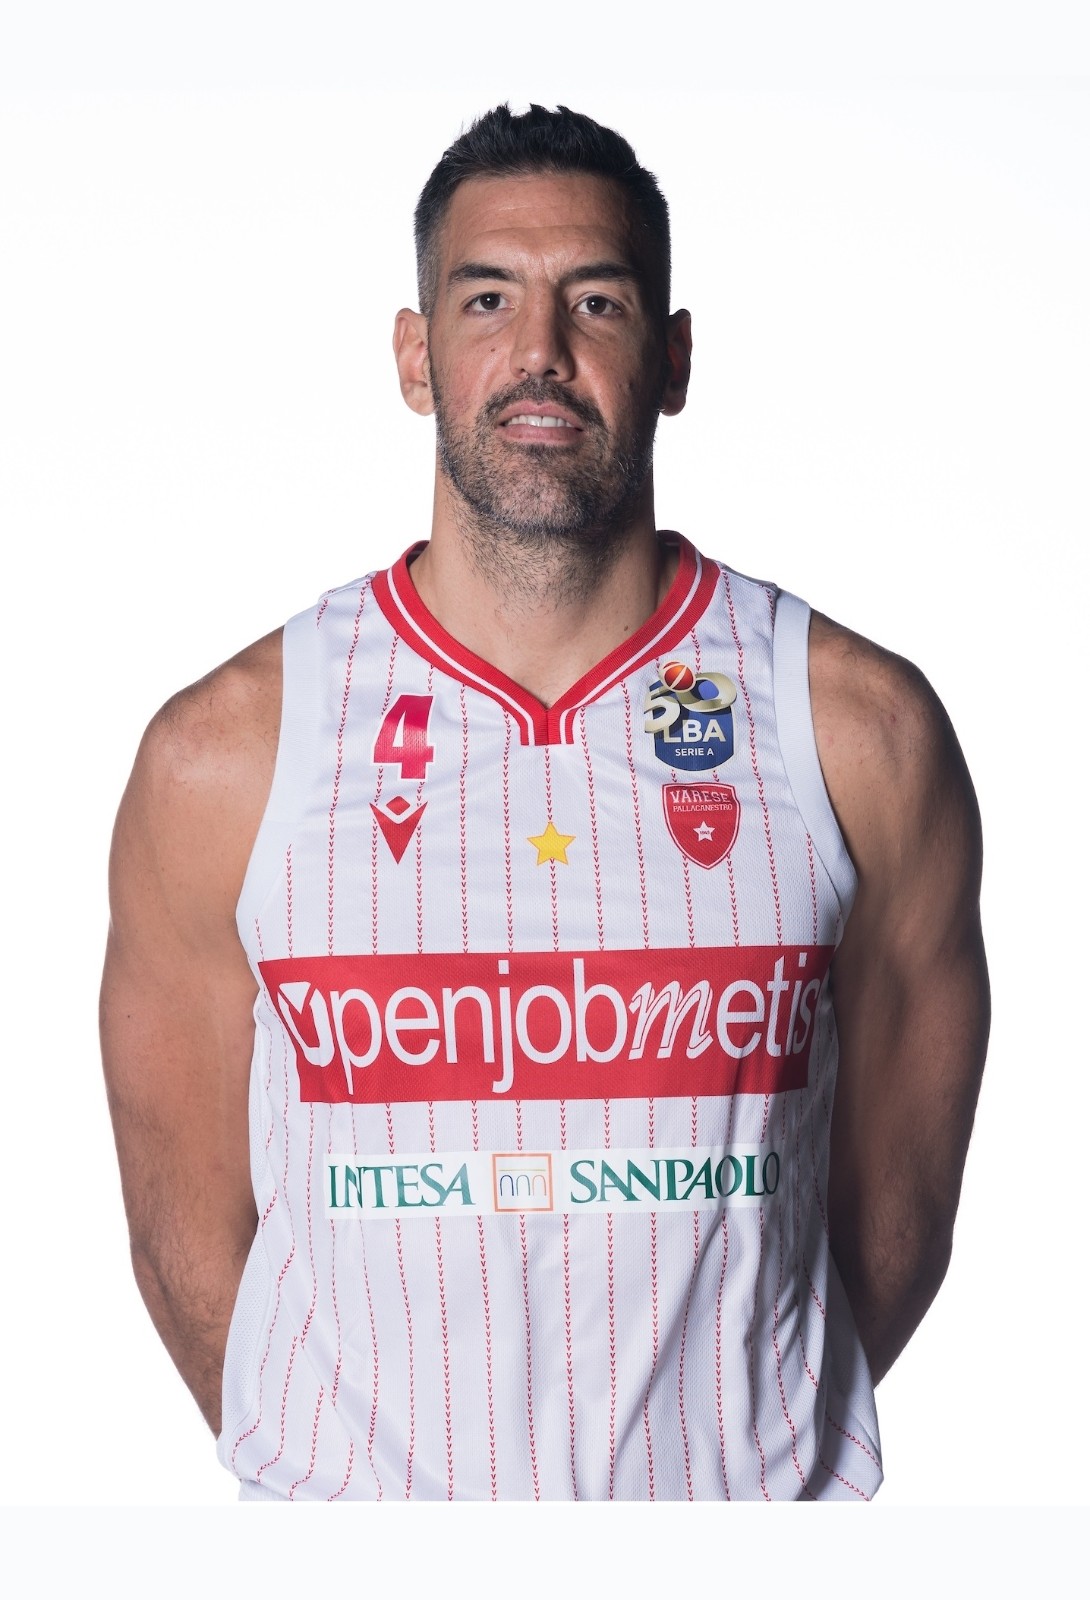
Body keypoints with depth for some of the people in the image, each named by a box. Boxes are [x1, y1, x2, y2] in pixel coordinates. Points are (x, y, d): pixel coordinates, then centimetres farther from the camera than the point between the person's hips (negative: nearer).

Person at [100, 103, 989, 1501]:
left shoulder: (864, 734, -9)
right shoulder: (223, 756, -10)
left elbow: (894, 1216, -1)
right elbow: (190, 1239, -3)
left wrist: (745, 1442, 3)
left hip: (758, 1493, 1)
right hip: (353, 1497, 0)